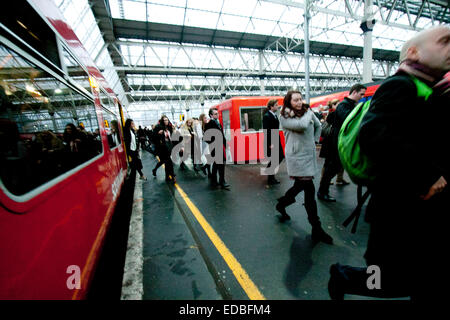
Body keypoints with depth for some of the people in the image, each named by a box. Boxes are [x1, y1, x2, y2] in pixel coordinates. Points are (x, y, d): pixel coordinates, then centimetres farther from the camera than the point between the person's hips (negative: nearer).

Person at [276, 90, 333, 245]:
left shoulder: (307, 112, 10)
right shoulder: (284, 117, -7)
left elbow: (318, 126, 26)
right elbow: (302, 125, -23)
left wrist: (314, 140, 14)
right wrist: (309, 113, -6)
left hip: (309, 154, 7)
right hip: (297, 156, -7)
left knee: (300, 185, 16)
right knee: (309, 189, -9)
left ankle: (281, 204, 41)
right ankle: (316, 230, 2)